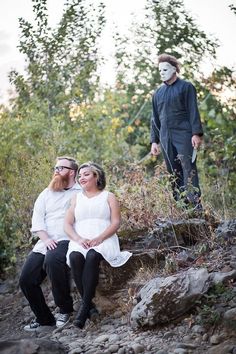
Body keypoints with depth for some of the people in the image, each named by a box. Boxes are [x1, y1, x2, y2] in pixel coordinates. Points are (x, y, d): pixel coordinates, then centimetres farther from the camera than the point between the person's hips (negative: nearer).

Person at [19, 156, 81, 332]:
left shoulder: (82, 193, 6)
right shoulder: (47, 193, 20)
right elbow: (37, 219, 9)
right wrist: (46, 239, -9)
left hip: (68, 241, -6)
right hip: (45, 243, 6)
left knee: (53, 260, -37)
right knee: (26, 279, -6)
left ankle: (65, 309, -20)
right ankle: (45, 319, 11)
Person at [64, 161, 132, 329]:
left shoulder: (108, 196, 15)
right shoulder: (77, 198, 24)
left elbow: (116, 222, 2)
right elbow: (68, 224, 13)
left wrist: (99, 238, -15)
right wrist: (78, 239, -9)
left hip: (104, 240, -3)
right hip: (80, 241, 3)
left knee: (92, 256, -37)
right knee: (75, 257, -34)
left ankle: (85, 306, -38)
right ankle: (89, 304, -31)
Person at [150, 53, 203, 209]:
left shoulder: (186, 87, 4)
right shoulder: (158, 93, 19)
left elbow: (193, 111, -3)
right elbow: (155, 118, 21)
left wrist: (196, 133, -13)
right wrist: (154, 141, 14)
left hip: (184, 136, -5)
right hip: (166, 138, 6)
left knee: (189, 170, -13)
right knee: (173, 173, 3)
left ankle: (196, 206, -17)